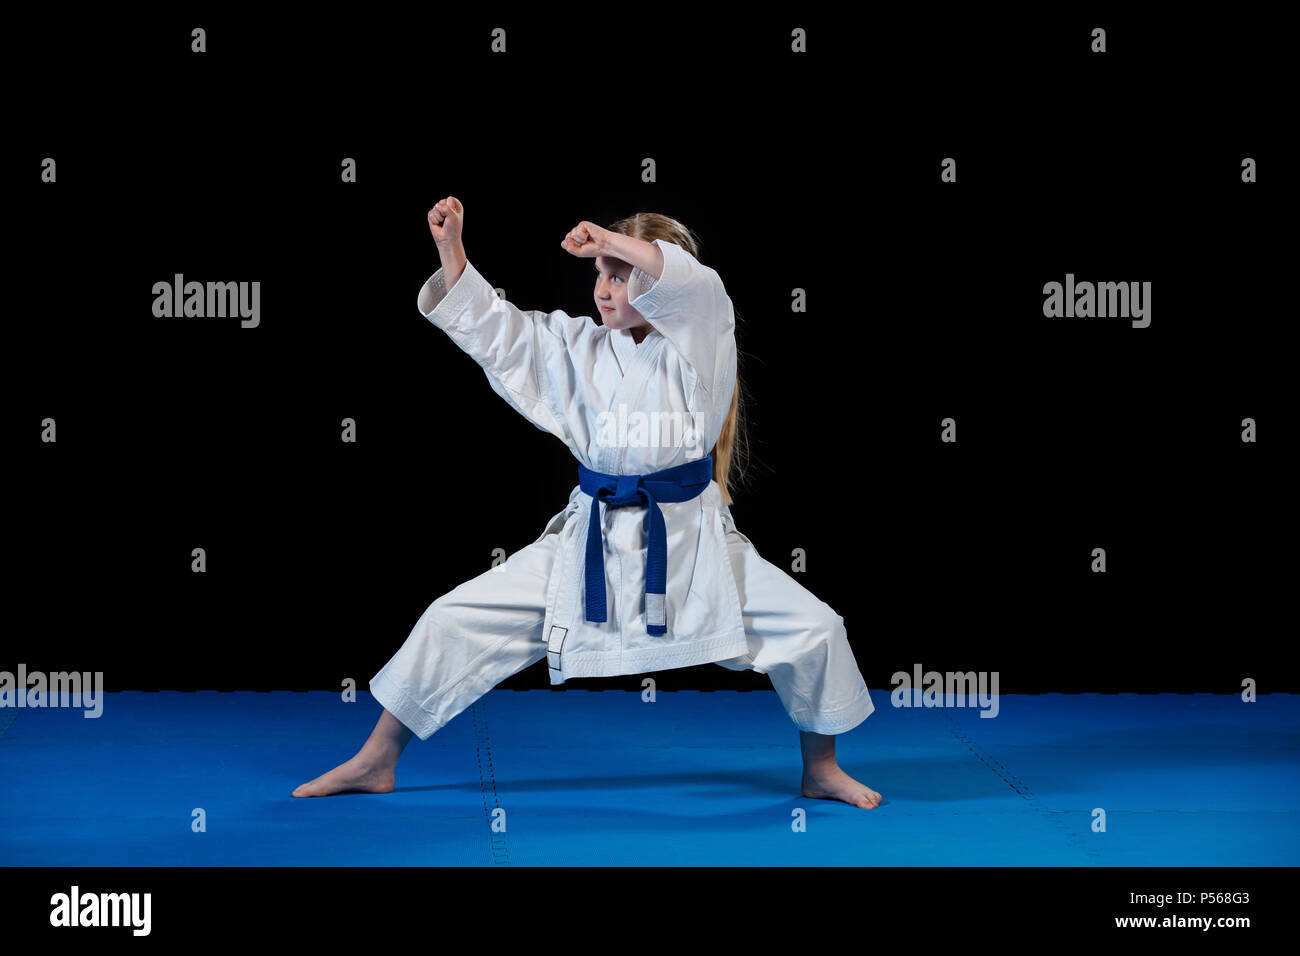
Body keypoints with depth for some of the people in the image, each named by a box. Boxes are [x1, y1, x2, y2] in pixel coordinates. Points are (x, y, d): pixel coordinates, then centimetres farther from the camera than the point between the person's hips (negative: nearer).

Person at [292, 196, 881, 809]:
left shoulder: (699, 344, -8)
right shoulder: (579, 348, 2)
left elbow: (693, 288, -29)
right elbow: (494, 328, 1)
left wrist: (610, 240, -26)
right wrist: (451, 251, -9)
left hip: (690, 542, -2)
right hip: (590, 540, 2)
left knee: (812, 627, -12)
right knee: (458, 620, -4)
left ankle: (821, 771, 14)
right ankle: (375, 763, 11)